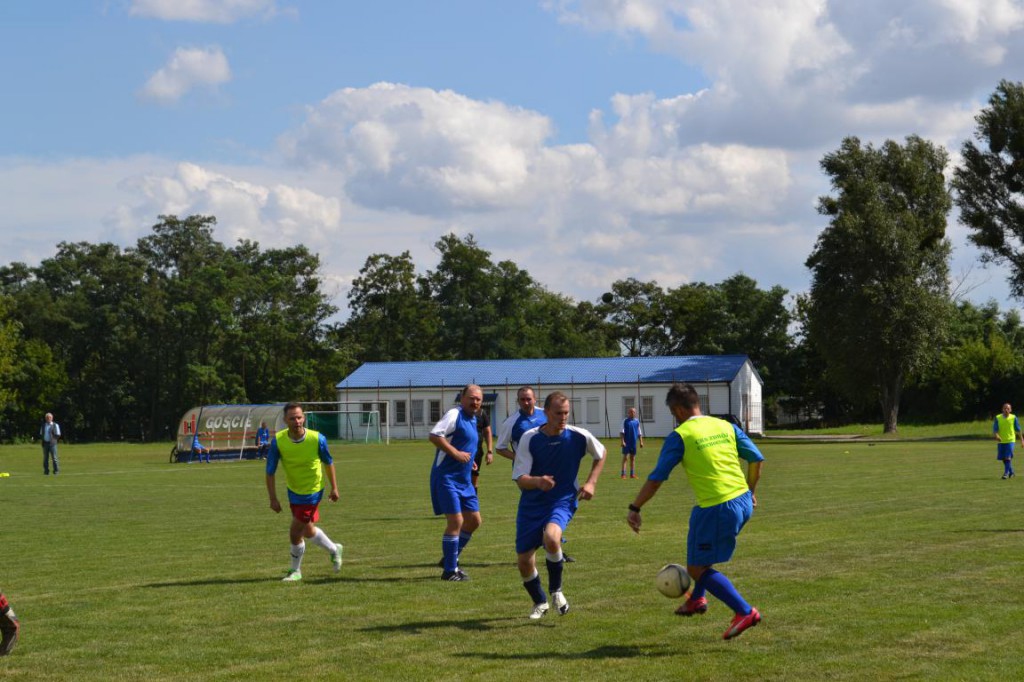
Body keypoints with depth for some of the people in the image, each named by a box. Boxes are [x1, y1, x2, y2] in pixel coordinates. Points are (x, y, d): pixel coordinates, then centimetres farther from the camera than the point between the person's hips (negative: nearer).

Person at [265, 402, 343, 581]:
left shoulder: (317, 439, -23)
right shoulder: (278, 441, -19)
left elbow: (328, 463, -4)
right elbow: (270, 472, -12)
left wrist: (334, 488, 0)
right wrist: (273, 498, -15)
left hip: (312, 491, -4)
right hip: (293, 491, 4)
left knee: (295, 533, -6)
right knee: (307, 531, 21)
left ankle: (295, 571, 16)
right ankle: (334, 550, 48)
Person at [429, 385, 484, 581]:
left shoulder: (472, 420, 16)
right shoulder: (454, 415, -12)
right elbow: (434, 435, -23)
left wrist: (468, 460, 13)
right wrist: (456, 453, -24)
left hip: (464, 480, 10)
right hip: (446, 477, -9)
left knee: (474, 520, 11)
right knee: (456, 521, -12)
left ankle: (451, 560, 25)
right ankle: (450, 571, -3)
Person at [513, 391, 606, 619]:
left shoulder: (579, 436, -9)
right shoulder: (529, 439, -12)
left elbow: (600, 454, 13)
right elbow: (520, 479, -14)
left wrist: (591, 482, 2)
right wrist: (538, 481, -35)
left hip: (563, 501, -2)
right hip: (532, 504, 2)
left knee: (551, 537, -33)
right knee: (524, 561, 1)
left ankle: (556, 590, -7)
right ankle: (540, 602, 32)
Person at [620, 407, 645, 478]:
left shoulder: (637, 421, 9)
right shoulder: (625, 421, -3)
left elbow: (639, 432, 15)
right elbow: (621, 432, -6)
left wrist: (641, 442, 10)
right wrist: (622, 441, -14)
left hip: (634, 443, 4)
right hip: (626, 443, -4)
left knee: (633, 458, 9)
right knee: (625, 457, -5)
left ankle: (632, 474, 14)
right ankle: (623, 474, -4)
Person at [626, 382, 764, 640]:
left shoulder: (679, 437, -7)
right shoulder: (725, 426, 10)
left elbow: (656, 479, -8)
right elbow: (756, 459, 11)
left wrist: (635, 509, 2)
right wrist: (750, 491, 25)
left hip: (717, 509, -8)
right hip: (743, 502, 8)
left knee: (697, 568, 5)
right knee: (698, 546, 32)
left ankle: (745, 612, -4)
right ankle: (697, 599, 39)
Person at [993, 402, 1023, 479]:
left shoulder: (1013, 418, -2)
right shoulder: (998, 418, -1)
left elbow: (1018, 429, 5)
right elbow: (995, 429, -5)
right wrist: (997, 435, -25)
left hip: (1010, 440, -3)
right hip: (1001, 441, 3)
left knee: (1008, 457, -14)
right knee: (1003, 458, 9)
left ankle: (1006, 473, -9)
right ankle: (1011, 472, 27)